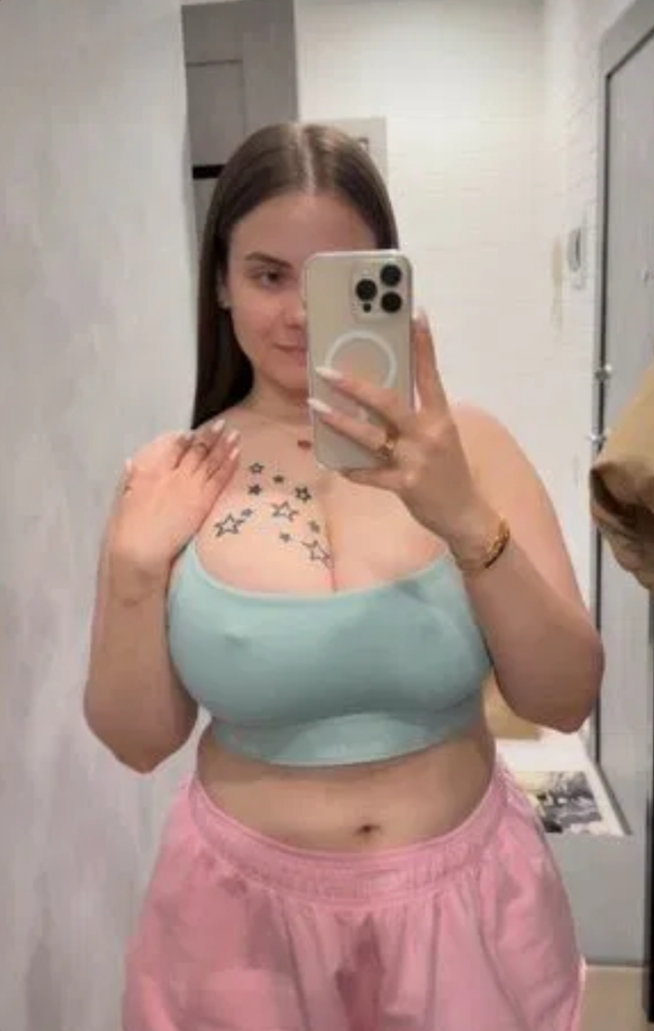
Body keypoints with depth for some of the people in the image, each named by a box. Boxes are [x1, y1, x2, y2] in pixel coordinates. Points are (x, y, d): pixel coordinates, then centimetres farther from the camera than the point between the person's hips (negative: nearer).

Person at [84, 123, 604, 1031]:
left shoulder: (465, 443, -11)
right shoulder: (168, 476, -9)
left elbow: (567, 700, -14)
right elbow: (140, 741, -4)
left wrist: (468, 521, -29)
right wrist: (134, 568, -19)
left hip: (465, 904, 0)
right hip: (247, 912, 1)